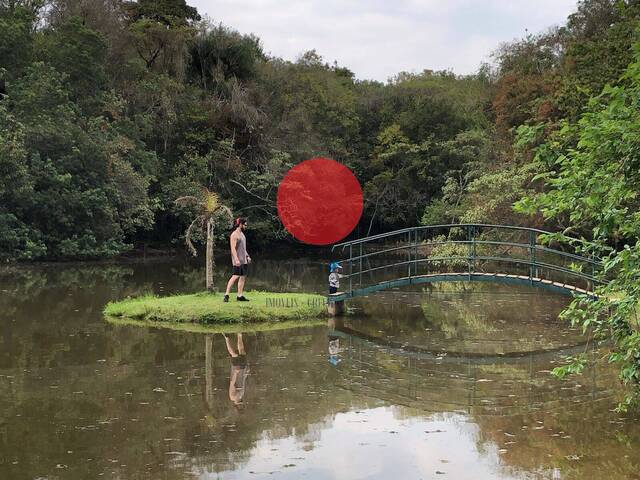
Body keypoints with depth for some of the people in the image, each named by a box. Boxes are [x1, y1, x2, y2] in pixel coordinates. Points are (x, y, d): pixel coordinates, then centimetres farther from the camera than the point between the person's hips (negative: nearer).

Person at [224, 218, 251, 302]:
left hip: (243, 260, 9)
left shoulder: (241, 234, 17)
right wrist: (236, 259, -27)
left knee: (243, 276, 6)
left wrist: (247, 256, 23)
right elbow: (233, 248, -20)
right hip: (238, 260, -9)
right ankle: (226, 294, -10)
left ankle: (240, 295, 8)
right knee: (235, 276, -12)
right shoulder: (234, 235, -12)